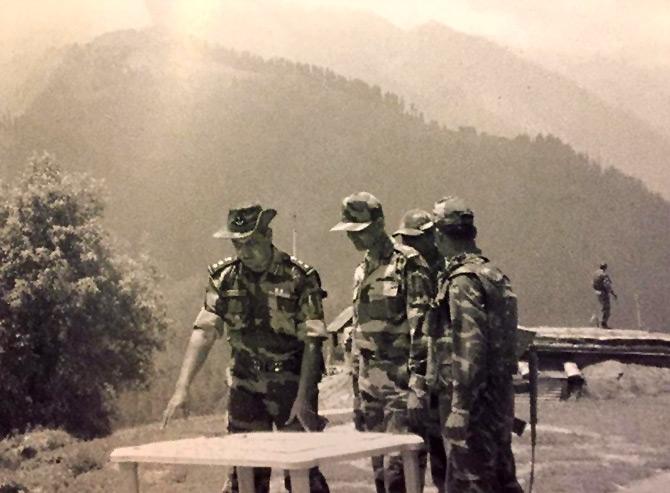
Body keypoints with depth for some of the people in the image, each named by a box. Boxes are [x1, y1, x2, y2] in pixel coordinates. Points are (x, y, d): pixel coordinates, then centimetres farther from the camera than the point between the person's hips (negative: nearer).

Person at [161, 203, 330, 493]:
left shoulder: (299, 278, -11)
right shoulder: (224, 279, -1)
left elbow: (312, 343, -13)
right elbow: (203, 332, -7)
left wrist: (303, 398, -20)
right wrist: (182, 388, -18)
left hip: (292, 385, -3)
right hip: (246, 387, 3)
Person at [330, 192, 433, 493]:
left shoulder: (408, 264, -8)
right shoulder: (361, 272, 17)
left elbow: (421, 329, -14)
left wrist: (417, 386, -20)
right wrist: (357, 394, 19)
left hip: (400, 385, -7)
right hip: (371, 386, 8)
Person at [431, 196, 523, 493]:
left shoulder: (463, 280, -16)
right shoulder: (494, 274, 11)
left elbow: (469, 348, -22)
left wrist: (459, 410, -20)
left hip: (479, 402, -9)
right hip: (501, 398, 9)